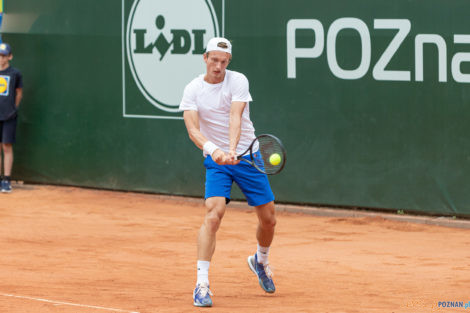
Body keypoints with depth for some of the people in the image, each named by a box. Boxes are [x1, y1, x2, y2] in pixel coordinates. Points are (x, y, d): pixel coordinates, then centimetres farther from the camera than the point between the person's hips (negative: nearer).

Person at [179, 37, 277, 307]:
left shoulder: (238, 81, -9)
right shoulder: (193, 90, -7)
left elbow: (235, 118, -23)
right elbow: (193, 129, -19)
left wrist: (232, 150, -39)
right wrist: (212, 149, -38)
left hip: (246, 155, 1)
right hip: (215, 160, -1)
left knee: (268, 219, 6)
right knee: (214, 215, -21)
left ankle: (261, 260, 39)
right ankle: (202, 283, -20)